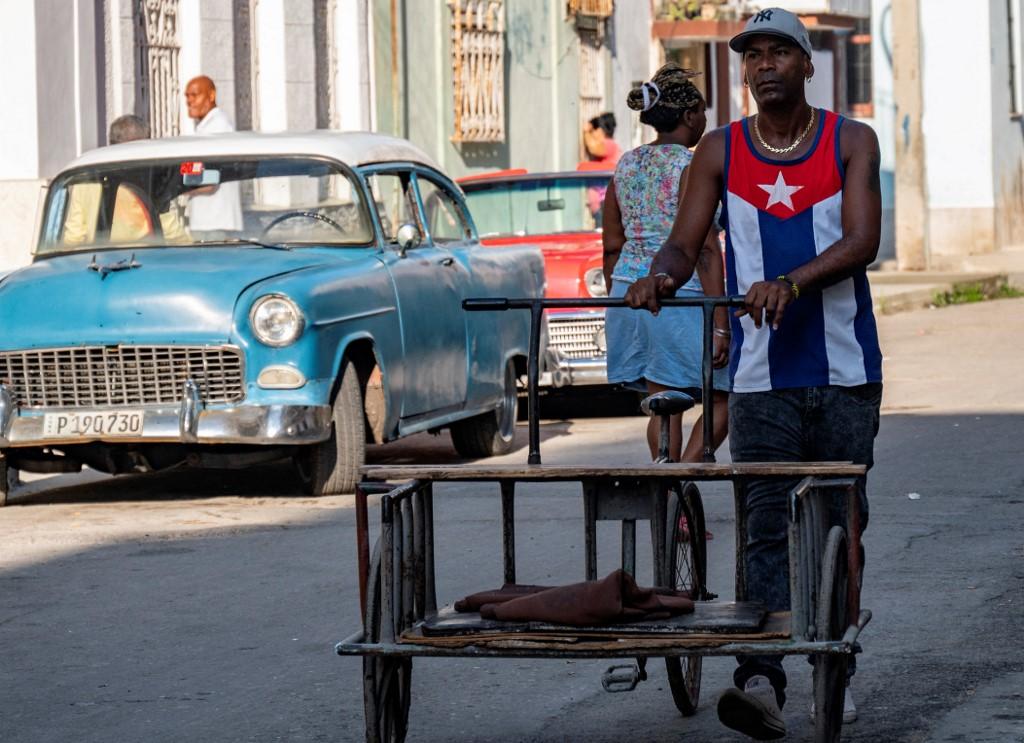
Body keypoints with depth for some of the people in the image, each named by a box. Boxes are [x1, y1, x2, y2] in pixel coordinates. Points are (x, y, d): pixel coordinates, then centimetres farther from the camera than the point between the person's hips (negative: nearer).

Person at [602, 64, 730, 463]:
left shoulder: (626, 165, 10)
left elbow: (612, 248, 14)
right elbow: (705, 251, -15)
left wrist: (619, 308, 23)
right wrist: (721, 325, -16)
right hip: (681, 295, -7)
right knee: (724, 397, 4)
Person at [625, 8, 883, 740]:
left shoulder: (851, 142, 2)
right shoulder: (721, 152, 6)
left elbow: (862, 240, -10)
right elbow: (686, 242, 2)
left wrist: (790, 283, -26)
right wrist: (662, 274, -22)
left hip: (845, 369, 0)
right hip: (762, 374, 0)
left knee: (840, 524, 6)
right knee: (767, 528, -8)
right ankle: (762, 680, -16)